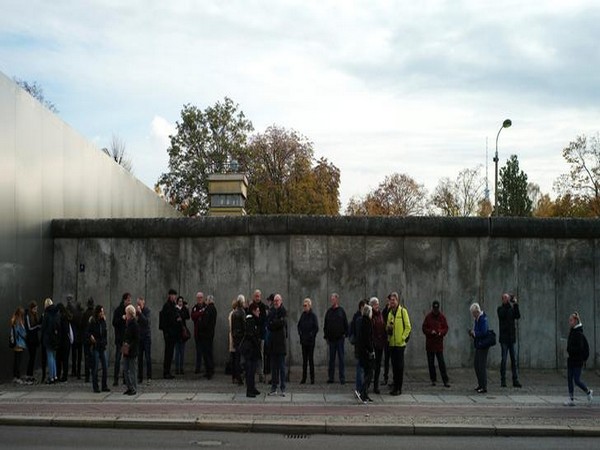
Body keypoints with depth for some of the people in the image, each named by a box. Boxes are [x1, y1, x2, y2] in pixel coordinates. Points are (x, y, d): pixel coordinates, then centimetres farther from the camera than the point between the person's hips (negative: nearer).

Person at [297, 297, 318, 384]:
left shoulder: (313, 315, -7)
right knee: (304, 359, 8)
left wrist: (311, 335, -12)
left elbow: (316, 328, -8)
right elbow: (299, 325, 17)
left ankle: (312, 378, 5)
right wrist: (300, 333, 4)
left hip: (311, 341, -5)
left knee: (311, 359, -2)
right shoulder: (303, 315, 8)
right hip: (303, 340, 5)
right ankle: (304, 378, 12)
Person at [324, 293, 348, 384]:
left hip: (340, 338, -2)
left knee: (341, 358, 0)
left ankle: (342, 377, 3)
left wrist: (345, 334, -4)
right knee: (331, 358, 7)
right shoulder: (329, 311, 8)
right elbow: (325, 325, 11)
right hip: (331, 338, 2)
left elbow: (345, 323, 4)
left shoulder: (341, 310, 3)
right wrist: (326, 336, 6)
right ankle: (330, 377, 12)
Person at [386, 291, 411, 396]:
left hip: (400, 344, -6)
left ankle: (399, 388, 3)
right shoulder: (390, 313, 14)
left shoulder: (403, 311, -5)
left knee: (400, 366, -2)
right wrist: (388, 328, -2)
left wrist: (403, 338, -13)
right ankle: (394, 386, 18)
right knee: (394, 366, 10)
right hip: (391, 343, 6)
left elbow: (408, 327, -7)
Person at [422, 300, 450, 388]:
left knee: (441, 363, -3)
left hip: (439, 343, -1)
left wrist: (441, 332, -16)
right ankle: (433, 380, 16)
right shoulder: (428, 316, 0)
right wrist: (430, 331, -17)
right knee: (431, 363, 6)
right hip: (429, 343, 1)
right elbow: (424, 328, 1)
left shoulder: (442, 317, 2)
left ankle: (445, 381, -1)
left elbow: (446, 328, 4)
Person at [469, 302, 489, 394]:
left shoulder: (483, 319, -19)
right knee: (476, 365, 17)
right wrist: (472, 333, 3)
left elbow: (483, 333, -26)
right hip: (478, 345, 10)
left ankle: (484, 387, 4)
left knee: (482, 366, -4)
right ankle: (480, 384, 30)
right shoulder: (477, 319, 11)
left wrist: (474, 333, -13)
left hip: (483, 345, -10)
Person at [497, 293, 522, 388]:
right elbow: (502, 315, -21)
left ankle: (515, 381, 6)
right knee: (504, 359, -3)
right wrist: (508, 303, -24)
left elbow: (518, 316, -6)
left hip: (512, 338, 4)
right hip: (504, 338, -4)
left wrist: (516, 304, -13)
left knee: (515, 359, 2)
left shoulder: (512, 308, 11)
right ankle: (503, 381, 3)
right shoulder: (500, 309, 1)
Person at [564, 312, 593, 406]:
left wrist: (569, 350, -15)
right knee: (569, 379, 6)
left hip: (577, 361, -9)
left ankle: (589, 392, 23)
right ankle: (571, 399, 10)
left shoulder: (579, 333, -16)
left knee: (577, 380, -3)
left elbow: (579, 348, -21)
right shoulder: (572, 332, 11)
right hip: (571, 360, 9)